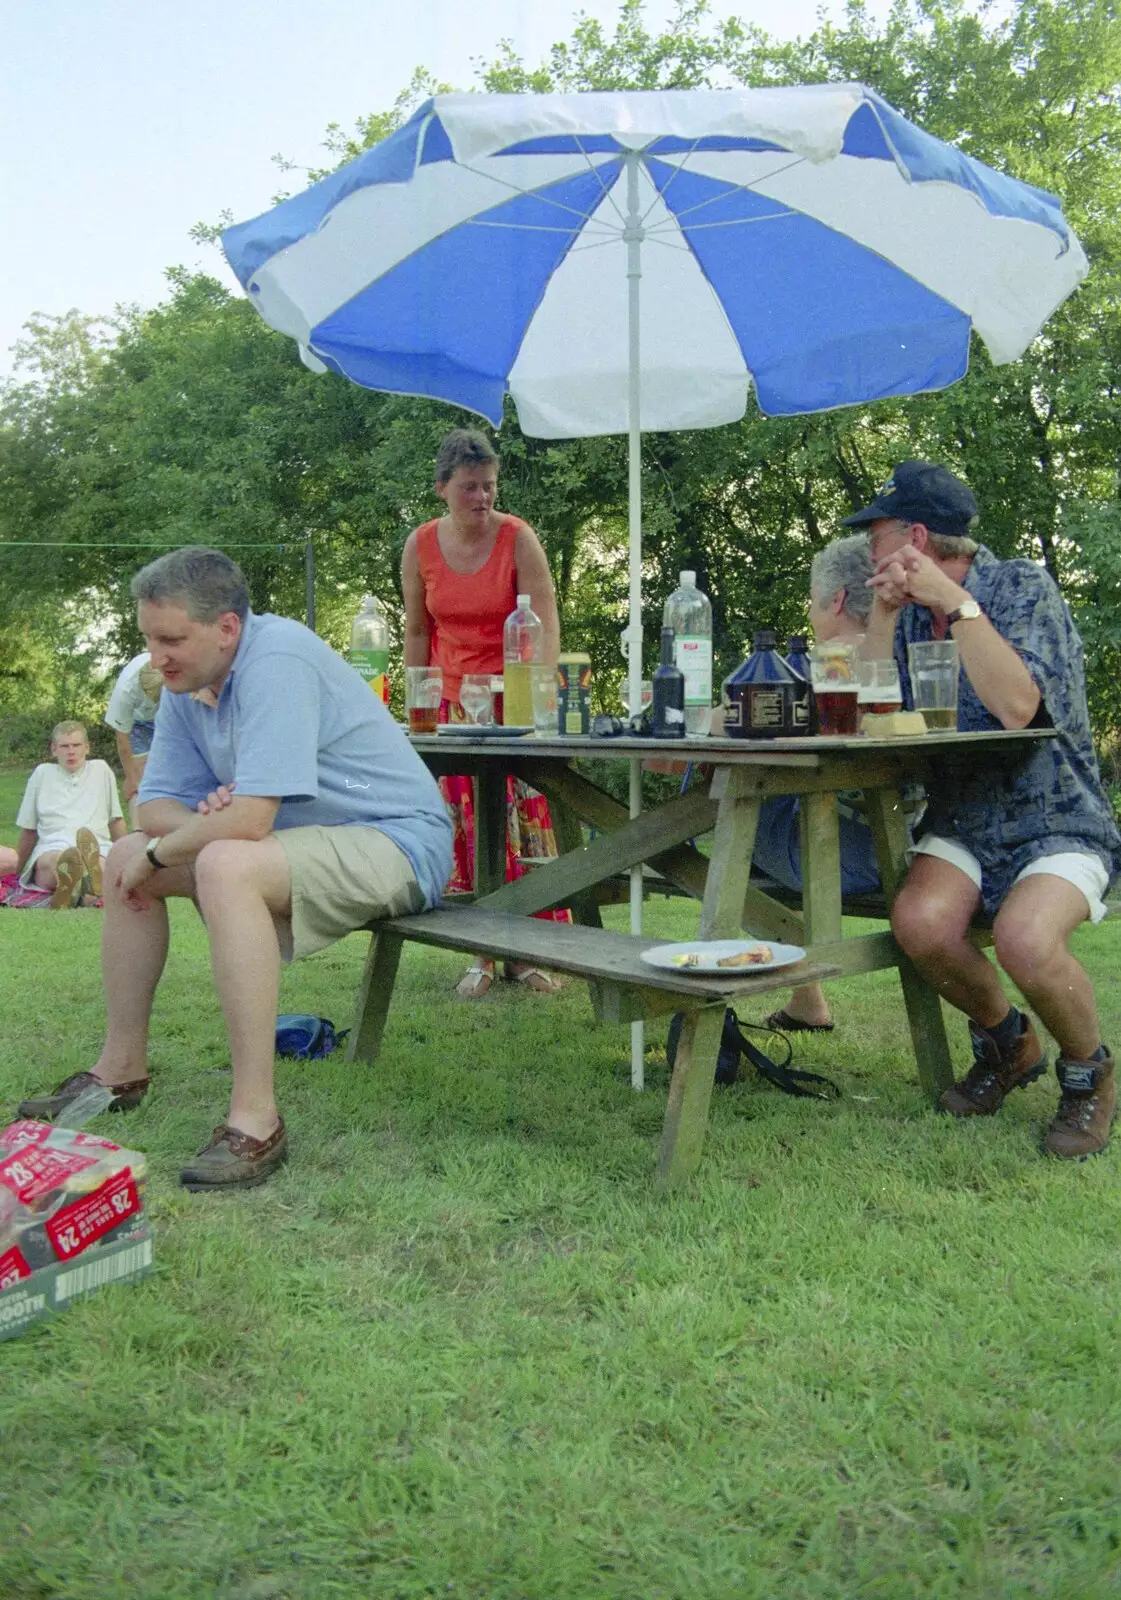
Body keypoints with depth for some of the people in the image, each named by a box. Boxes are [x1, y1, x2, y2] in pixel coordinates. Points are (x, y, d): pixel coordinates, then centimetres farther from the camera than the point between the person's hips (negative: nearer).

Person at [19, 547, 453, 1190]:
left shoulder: (277, 660, -24)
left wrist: (160, 853, -12)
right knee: (126, 857, 8)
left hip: (396, 842, -9)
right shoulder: (187, 683, 4)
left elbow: (248, 821, -30)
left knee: (225, 865, -35)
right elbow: (156, 804, 8)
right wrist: (199, 821, -16)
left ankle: (257, 1121, -30)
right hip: (301, 839, 10)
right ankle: (122, 1067, 18)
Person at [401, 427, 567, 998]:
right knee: (464, 827, 0)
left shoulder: (518, 539, -9)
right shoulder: (420, 546, 0)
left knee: (523, 822, -4)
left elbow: (545, 623, -13)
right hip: (452, 703, 2)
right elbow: (416, 631, 8)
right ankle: (481, 955, 9)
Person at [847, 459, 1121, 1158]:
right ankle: (1008, 1043, 6)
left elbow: (1017, 707, -24)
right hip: (962, 822, 5)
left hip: (1058, 822, -4)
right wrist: (883, 613, -9)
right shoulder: (913, 613, 9)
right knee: (920, 922, -27)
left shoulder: (1023, 586, -8)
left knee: (1025, 940, -33)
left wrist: (954, 600, -22)